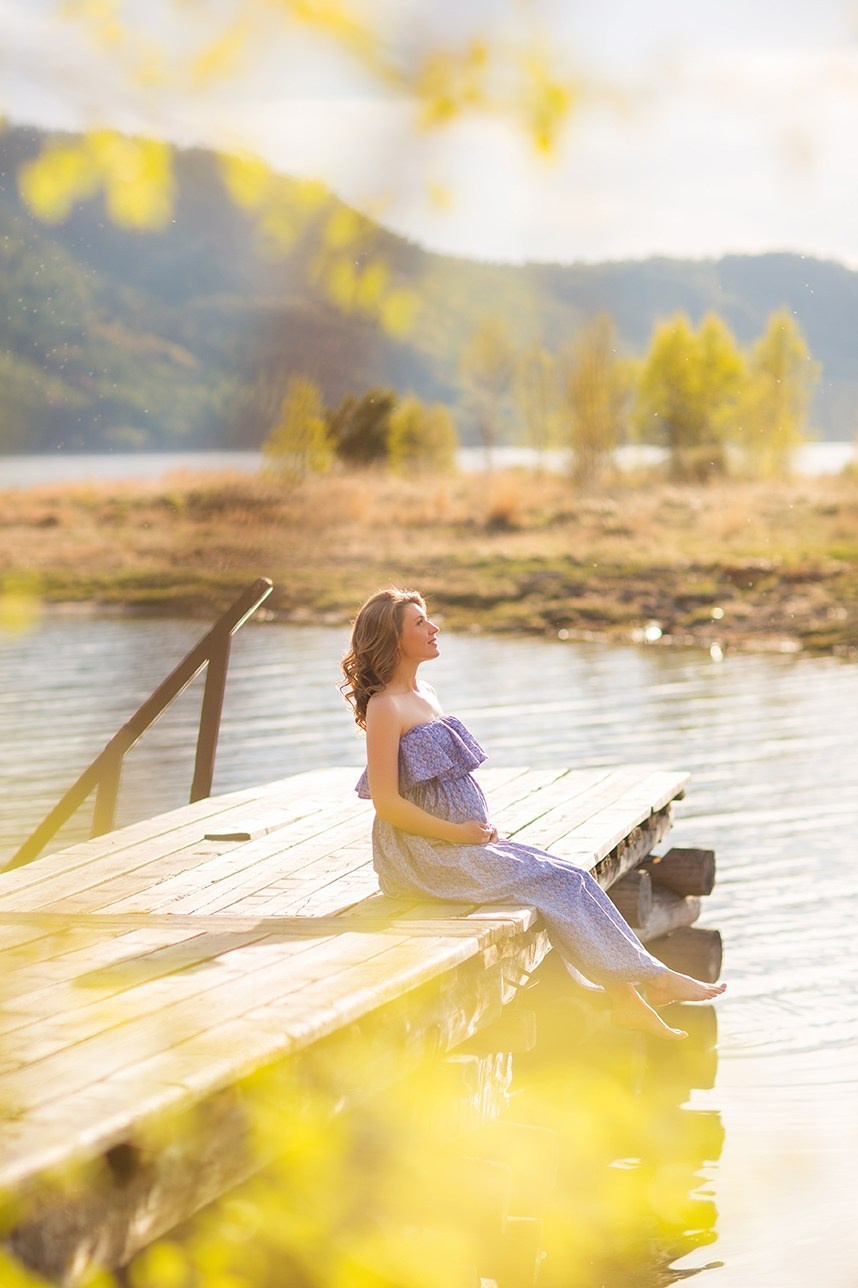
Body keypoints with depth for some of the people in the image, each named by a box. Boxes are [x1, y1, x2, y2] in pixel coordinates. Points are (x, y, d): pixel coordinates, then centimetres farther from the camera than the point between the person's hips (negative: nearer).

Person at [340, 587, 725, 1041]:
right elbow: (387, 803, -19)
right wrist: (459, 833, -16)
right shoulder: (385, 708, -14)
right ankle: (651, 978, -1)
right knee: (562, 883, -11)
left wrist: (480, 827, 5)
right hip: (426, 855, -9)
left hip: (464, 842, 9)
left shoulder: (426, 696, 15)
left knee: (568, 876, -4)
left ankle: (625, 1000, -6)